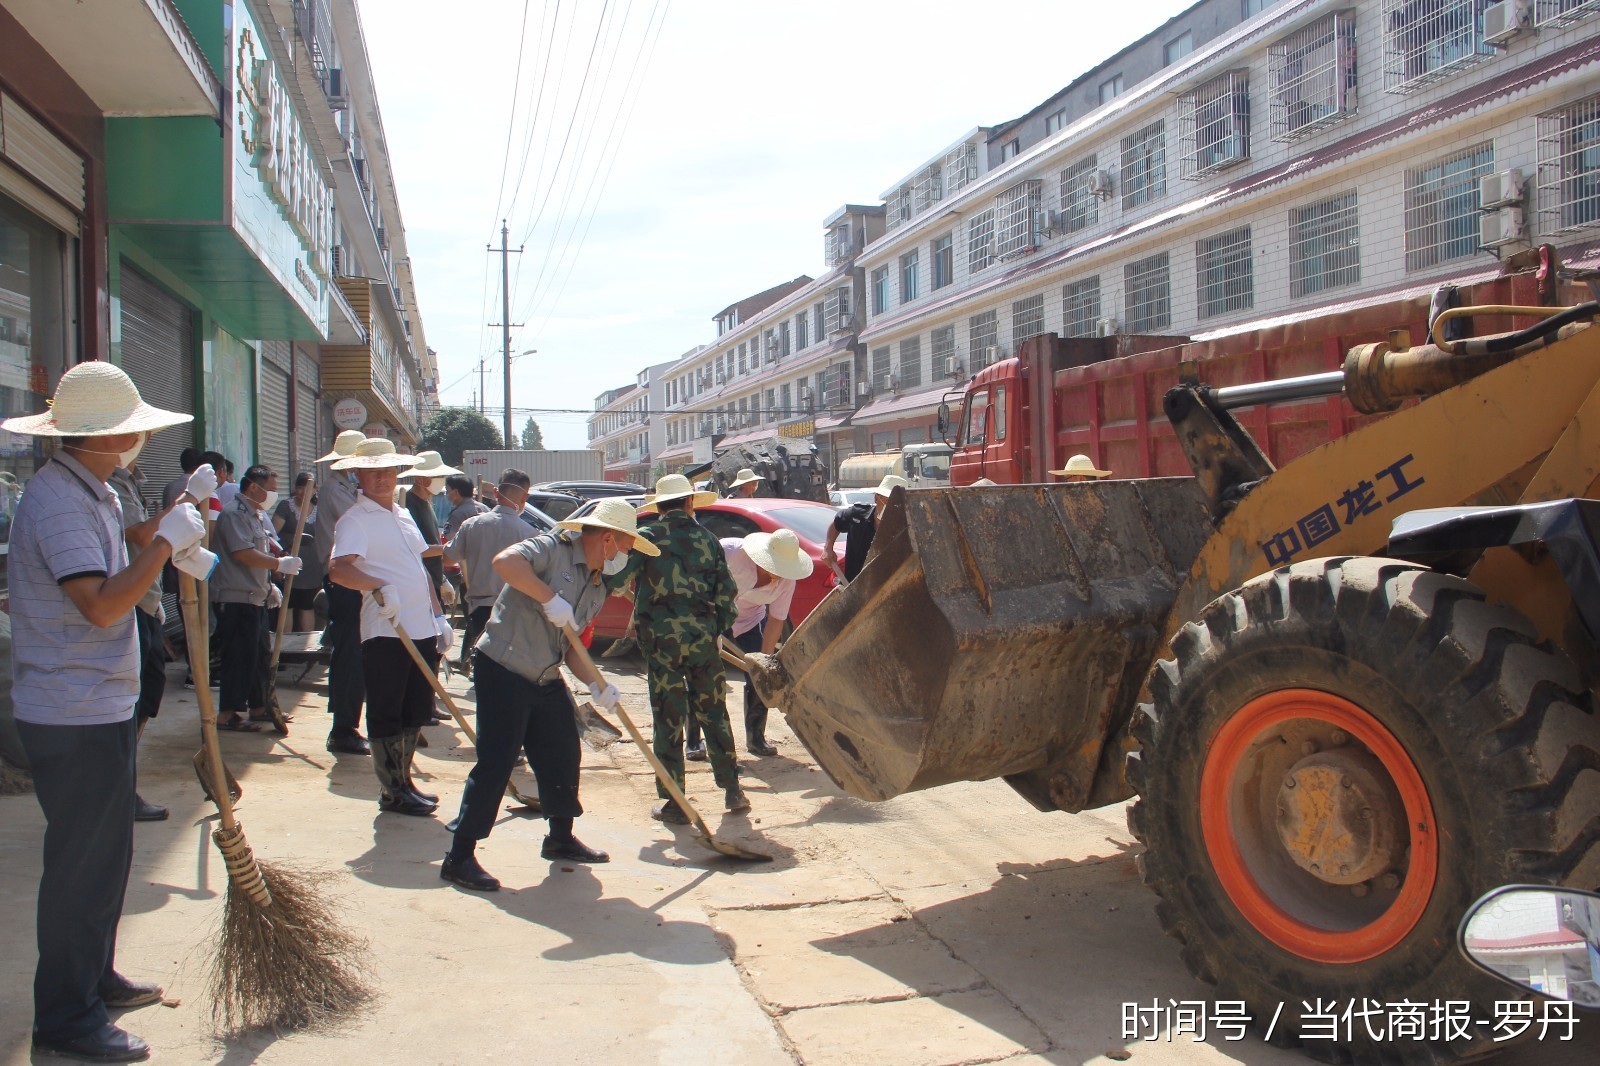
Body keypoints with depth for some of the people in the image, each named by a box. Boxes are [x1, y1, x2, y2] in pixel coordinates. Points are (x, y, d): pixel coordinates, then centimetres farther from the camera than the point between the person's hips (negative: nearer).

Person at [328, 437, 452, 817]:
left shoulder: (403, 515, 18)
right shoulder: (355, 520, -9)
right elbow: (339, 569, -26)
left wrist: (439, 616, 18)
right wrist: (380, 587, -40)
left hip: (422, 630, 8)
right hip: (385, 633, -8)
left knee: (415, 713, 15)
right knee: (386, 716, 1)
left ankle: (403, 780, 27)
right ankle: (392, 792, 10)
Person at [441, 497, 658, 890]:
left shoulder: (597, 590, 13)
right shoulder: (554, 548, -11)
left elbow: (571, 645, 14)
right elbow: (505, 561, -29)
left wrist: (596, 683, -2)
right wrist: (550, 598, -30)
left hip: (547, 680, 9)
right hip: (503, 670, -9)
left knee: (563, 755, 14)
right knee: (495, 763, -8)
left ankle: (560, 838, 34)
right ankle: (459, 856, 1)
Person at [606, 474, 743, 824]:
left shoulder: (647, 537, -3)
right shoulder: (707, 539, 7)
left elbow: (615, 578, -10)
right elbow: (726, 591, 5)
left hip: (661, 638, -3)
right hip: (702, 635, 3)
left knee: (668, 719, 3)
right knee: (713, 713, 14)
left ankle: (673, 801, 6)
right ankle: (732, 789, 19)